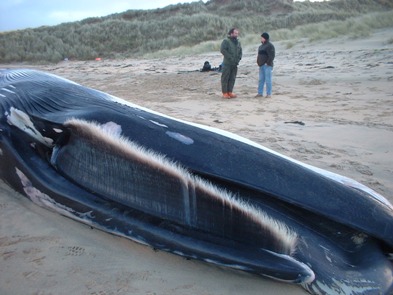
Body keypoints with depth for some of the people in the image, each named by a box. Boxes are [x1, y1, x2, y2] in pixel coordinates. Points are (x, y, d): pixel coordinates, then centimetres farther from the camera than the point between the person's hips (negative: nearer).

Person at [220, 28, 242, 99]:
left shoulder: (238, 42, 16)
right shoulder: (226, 41, -5)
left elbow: (240, 52, 19)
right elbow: (222, 50, -15)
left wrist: (238, 59, 0)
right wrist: (230, 58, -17)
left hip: (235, 64, 6)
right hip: (227, 63, -6)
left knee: (232, 78, 7)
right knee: (225, 78, -3)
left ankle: (230, 92, 14)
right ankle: (224, 93, 1)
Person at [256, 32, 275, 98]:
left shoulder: (270, 46, -9)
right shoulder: (261, 46, 18)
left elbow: (272, 55, -16)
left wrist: (267, 63, -18)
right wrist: (258, 62, 14)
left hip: (267, 65, -9)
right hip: (261, 65, 9)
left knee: (268, 80, -5)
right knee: (261, 80, 11)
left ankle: (269, 94, 0)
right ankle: (260, 93, 17)